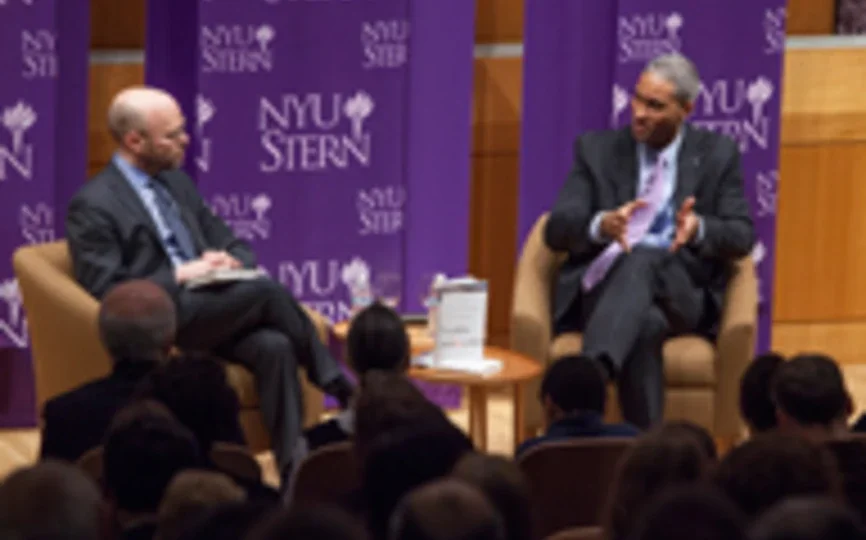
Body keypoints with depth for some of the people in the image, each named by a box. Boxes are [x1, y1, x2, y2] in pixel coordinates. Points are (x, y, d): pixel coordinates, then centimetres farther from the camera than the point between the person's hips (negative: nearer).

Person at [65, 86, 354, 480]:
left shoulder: (178, 183, 18)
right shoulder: (93, 206, -4)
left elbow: (234, 245, 22)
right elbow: (107, 292, -12)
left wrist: (228, 262, -2)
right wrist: (180, 276, -16)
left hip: (215, 313, 6)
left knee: (274, 346, -27)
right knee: (266, 291, -27)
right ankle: (338, 386, -11)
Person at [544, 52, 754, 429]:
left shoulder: (718, 155, 13)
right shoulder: (597, 149, 13)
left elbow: (742, 237, 6)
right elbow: (556, 231, 3)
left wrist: (699, 229, -19)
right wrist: (600, 225, -22)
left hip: (682, 295, 0)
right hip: (605, 288, 0)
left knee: (643, 259, -39)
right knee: (644, 325, -39)